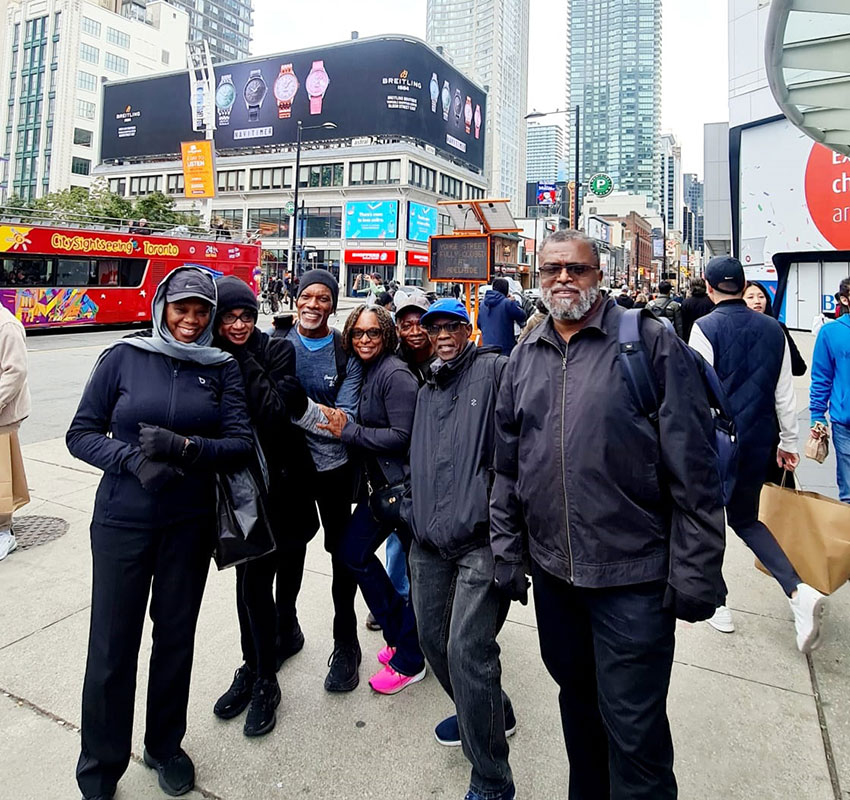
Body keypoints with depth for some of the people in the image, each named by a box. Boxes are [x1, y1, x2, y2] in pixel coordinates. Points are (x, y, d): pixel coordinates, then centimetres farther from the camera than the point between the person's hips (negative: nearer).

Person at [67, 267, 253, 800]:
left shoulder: (222, 369, 1)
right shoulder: (124, 357, -2)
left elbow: (242, 444, -5)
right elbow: (81, 434, -2)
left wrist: (184, 448, -20)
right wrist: (134, 459, -19)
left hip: (190, 522, 2)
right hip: (122, 521, -1)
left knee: (176, 635, 14)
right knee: (112, 644, 5)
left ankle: (165, 746, 37)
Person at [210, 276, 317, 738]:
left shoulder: (278, 351, -7)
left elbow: (276, 409, -20)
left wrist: (244, 359, -19)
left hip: (282, 481, -1)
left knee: (286, 564, 17)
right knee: (252, 577, 4)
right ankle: (259, 676, 21)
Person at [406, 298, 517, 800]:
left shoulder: (495, 371, -3)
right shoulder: (426, 394, 21)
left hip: (481, 537, -8)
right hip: (430, 540, 8)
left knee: (466, 650, -11)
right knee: (433, 637, 15)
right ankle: (490, 714, 42)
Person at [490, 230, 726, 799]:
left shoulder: (652, 343, -9)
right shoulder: (525, 357, 6)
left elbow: (695, 470, -11)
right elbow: (507, 467, 10)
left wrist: (695, 574, -12)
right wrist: (506, 552, 8)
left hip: (633, 576, -5)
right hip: (551, 570, 5)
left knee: (633, 726, 7)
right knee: (577, 695, 24)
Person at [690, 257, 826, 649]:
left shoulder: (705, 327, -13)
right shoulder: (773, 329, 3)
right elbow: (784, 393, 8)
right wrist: (789, 442, 17)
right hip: (758, 442, 5)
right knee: (745, 519, 20)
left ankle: (716, 602, 24)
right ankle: (799, 591, 4)